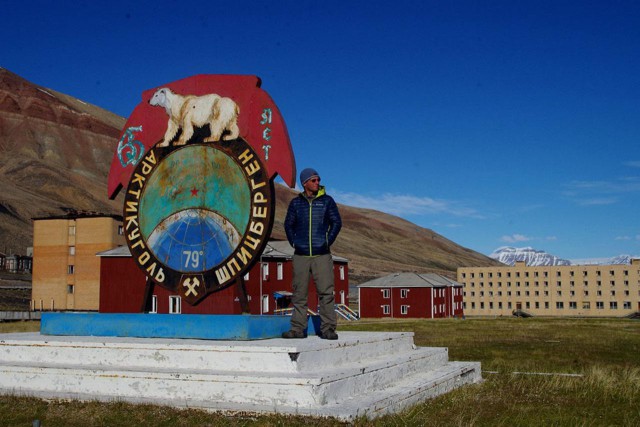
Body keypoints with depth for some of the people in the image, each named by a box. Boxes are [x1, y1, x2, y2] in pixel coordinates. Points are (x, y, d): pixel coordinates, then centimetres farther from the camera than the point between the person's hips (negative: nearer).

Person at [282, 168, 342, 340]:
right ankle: (298, 328, 11)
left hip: (322, 255, -1)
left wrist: (328, 242, 0)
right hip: (300, 255, 1)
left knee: (326, 292, -5)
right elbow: (288, 224, 16)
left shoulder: (327, 201, 5)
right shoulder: (296, 202, 9)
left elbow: (337, 223, 7)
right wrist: (293, 243, 6)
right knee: (299, 293, 4)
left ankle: (328, 328, 1)